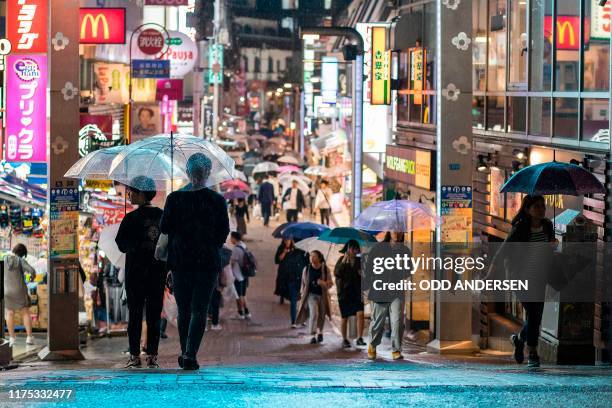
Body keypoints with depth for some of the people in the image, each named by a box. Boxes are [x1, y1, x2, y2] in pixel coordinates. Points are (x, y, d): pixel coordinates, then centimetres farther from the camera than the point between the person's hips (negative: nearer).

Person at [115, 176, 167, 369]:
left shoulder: (131, 218, -9)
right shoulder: (162, 216, 3)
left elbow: (122, 245, -7)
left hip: (136, 272, -3)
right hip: (158, 271, 3)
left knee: (135, 314, 2)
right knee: (154, 315, 5)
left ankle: (135, 355, 0)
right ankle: (152, 355, 2)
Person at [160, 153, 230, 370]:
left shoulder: (175, 198, -4)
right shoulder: (217, 200, -5)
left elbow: (165, 228, -2)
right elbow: (224, 232, 0)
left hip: (180, 260, 1)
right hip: (208, 261, -1)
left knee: (184, 310, 14)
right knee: (200, 310, 0)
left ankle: (185, 354, 19)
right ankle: (190, 355, -13)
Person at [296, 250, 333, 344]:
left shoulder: (325, 269, -4)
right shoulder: (307, 269, 1)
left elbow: (330, 283, -1)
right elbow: (303, 282, 12)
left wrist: (324, 283, -22)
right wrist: (302, 293, 10)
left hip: (322, 295, 1)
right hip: (311, 295, -1)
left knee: (321, 316, 11)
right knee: (314, 313, -21)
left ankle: (319, 332, 39)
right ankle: (313, 335, -16)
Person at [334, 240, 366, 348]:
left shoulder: (359, 261, 7)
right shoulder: (342, 261, -2)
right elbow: (336, 273, -17)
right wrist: (343, 262, -24)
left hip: (357, 292, 2)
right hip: (344, 292, -2)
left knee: (360, 314, -16)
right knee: (345, 318, 5)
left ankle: (359, 338, -16)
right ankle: (345, 340, 19)